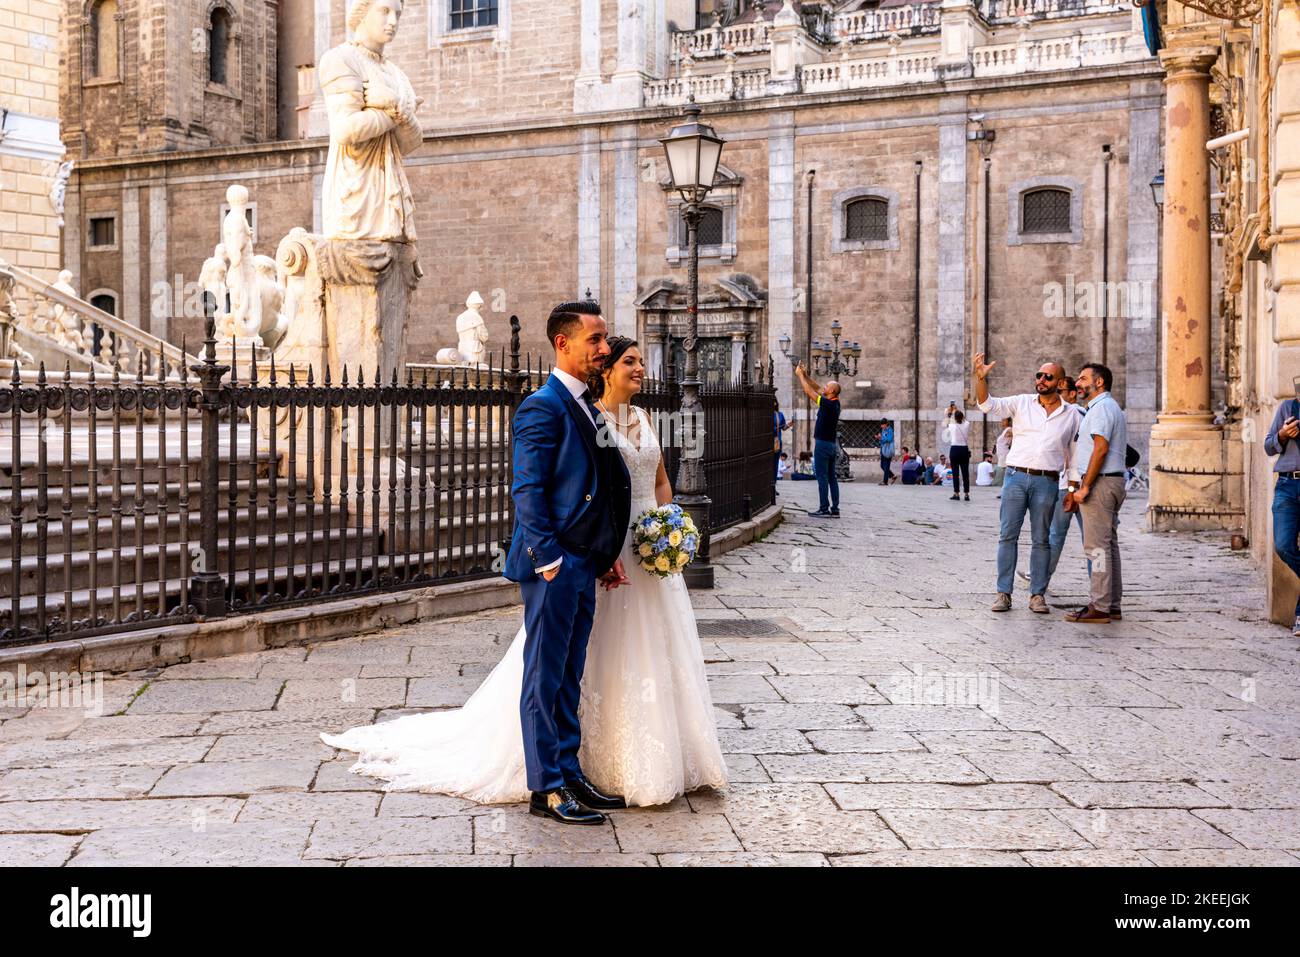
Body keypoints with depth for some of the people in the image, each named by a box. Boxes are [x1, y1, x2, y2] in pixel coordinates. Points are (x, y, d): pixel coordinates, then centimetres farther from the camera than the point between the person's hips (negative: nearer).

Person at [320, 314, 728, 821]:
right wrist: (548, 560, -21)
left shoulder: (589, 411, 15)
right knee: (546, 675, 1)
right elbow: (528, 490, -17)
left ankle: (570, 773, 24)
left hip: (585, 566, 8)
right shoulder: (543, 407, -13)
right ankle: (546, 788, 9)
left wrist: (606, 552, 11)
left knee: (570, 676, 15)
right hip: (555, 566, -8)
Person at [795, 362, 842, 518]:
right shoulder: (835, 404, 9)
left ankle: (824, 509, -8)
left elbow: (809, 392, -12)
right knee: (831, 477, 8)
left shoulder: (828, 404, -16)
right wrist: (806, 375, 18)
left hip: (823, 444, -9)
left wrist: (800, 375, -2)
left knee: (822, 477, -7)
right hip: (832, 444, 9)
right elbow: (817, 389, 19)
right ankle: (835, 509, 8)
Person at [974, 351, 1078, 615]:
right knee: (1008, 536, -1)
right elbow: (988, 405, -6)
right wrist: (981, 377, -22)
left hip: (1047, 482, 0)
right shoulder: (1021, 403, 6)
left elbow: (1074, 456, 13)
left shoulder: (1071, 416, 8)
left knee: (1041, 540, 5)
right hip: (1016, 476, 0)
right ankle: (1004, 593, 3)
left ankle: (1037, 595, 11)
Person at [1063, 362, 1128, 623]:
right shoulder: (1111, 407, 22)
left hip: (1100, 483, -11)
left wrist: (1085, 487, -20)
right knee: (1109, 545, 11)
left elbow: (1101, 448, -20)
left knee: (1097, 546, -10)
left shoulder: (1102, 407, -11)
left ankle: (1099, 608, -10)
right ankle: (1113, 606, 14)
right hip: (1113, 482, 11)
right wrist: (1080, 487, 22)